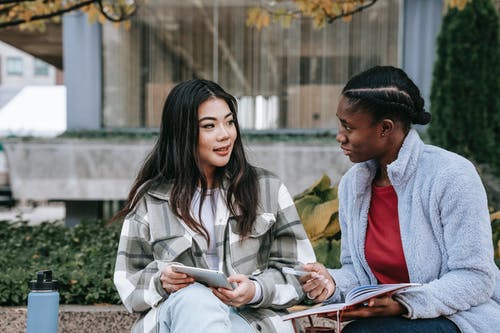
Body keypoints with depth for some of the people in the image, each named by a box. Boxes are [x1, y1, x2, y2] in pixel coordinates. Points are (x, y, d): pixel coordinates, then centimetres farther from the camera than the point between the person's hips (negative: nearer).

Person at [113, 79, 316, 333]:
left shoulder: (268, 188, 11)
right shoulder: (149, 198, 10)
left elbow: (298, 268, 8)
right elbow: (127, 283, 11)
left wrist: (256, 291, -13)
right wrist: (161, 282, -12)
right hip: (174, 310, 1)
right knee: (195, 298, -36)